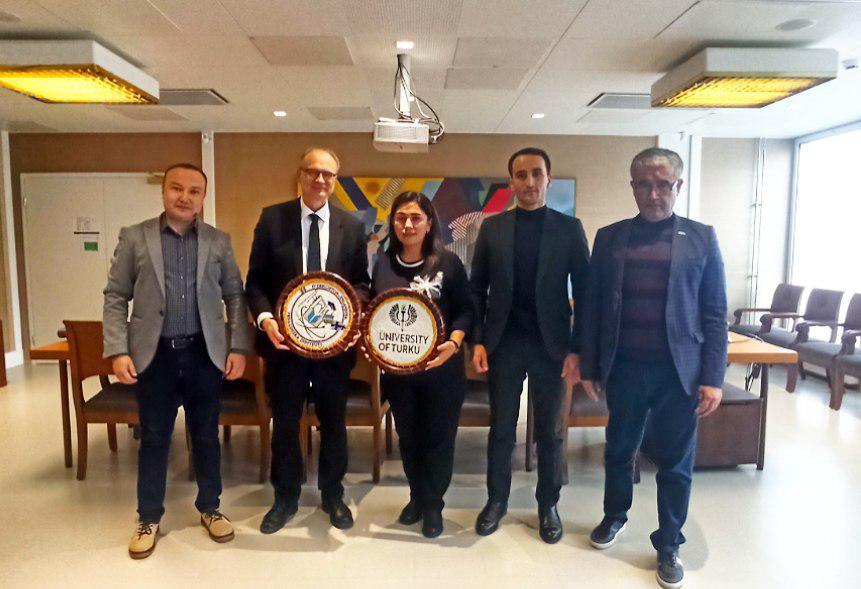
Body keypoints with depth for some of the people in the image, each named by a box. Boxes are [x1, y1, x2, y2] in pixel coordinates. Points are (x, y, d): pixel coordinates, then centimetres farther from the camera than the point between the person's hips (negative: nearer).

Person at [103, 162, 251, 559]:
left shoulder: (219, 241, 5)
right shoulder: (134, 237, 2)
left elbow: (235, 297, 5)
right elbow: (115, 297, 1)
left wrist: (239, 348, -3)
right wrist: (118, 351, -7)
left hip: (205, 354, 1)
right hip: (155, 355, -1)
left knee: (207, 436, 12)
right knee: (153, 438, 11)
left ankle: (209, 508, 30)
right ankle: (149, 518, 28)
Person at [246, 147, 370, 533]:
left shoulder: (351, 227, 3)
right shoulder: (272, 219, -1)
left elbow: (361, 282, 7)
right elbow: (255, 280, -1)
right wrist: (265, 319, -17)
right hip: (285, 339, -1)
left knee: (334, 422, 15)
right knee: (284, 423, 14)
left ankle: (333, 495, 36)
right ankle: (285, 497, 35)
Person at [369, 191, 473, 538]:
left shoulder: (448, 263, -4)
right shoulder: (383, 264, 6)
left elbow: (465, 309, -4)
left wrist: (453, 343, -20)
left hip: (441, 367, -3)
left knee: (438, 437, 7)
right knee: (408, 436, 16)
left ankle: (433, 505, 28)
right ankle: (417, 496, 37)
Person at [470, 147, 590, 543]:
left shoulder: (569, 228, 0)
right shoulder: (492, 227, 4)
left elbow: (583, 292, -1)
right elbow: (477, 289, 4)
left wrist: (576, 348, -7)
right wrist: (477, 341, -3)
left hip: (550, 344, 0)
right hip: (503, 343, 1)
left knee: (549, 432, 12)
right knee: (501, 428, 11)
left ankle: (548, 505, 30)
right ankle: (496, 500, 30)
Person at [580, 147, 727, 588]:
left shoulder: (701, 238, 1)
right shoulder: (609, 238, 4)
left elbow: (714, 314, 0)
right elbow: (592, 306, 5)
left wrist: (713, 378, -5)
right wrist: (589, 366, 3)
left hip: (679, 371, -1)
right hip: (624, 368, 1)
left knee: (676, 462, 10)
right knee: (619, 450, 17)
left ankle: (669, 545, 30)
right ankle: (615, 515, 42)